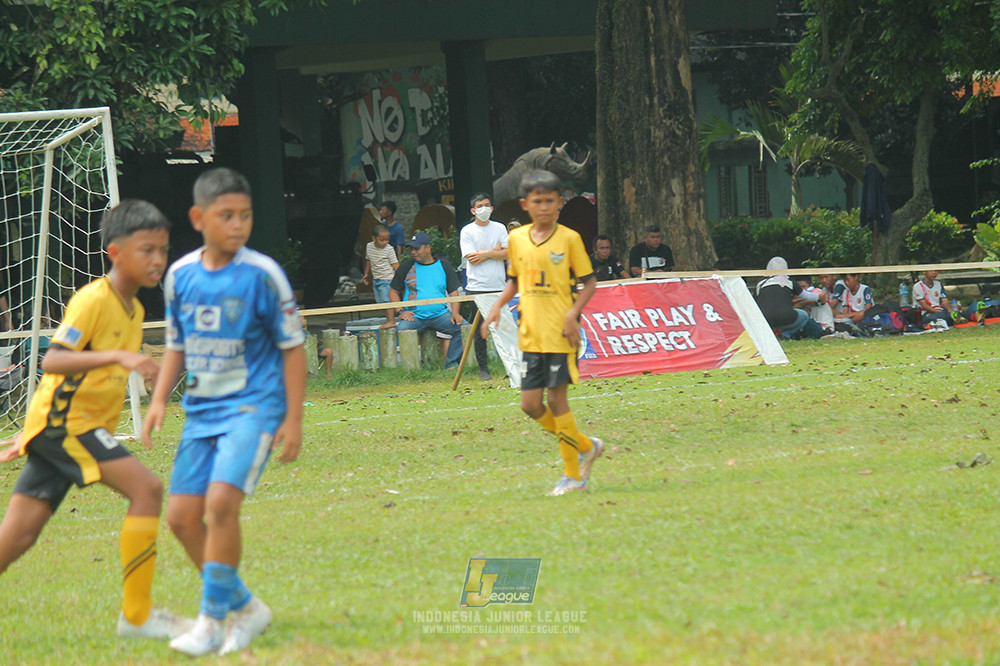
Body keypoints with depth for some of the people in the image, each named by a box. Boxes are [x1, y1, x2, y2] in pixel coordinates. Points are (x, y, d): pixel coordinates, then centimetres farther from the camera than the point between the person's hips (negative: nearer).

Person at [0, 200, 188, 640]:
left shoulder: (134, 310, 16)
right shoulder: (92, 301, -13)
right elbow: (53, 361, -24)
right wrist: (118, 356, -35)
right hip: (63, 423, -9)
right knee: (146, 488, -18)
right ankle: (137, 615, -14)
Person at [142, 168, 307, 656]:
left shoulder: (262, 275, -9)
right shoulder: (180, 276, 4)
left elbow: (292, 347, -4)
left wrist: (293, 419, -7)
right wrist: (159, 399, 5)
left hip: (253, 406, -6)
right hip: (202, 410, 6)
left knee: (221, 501, -23)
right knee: (181, 515, 1)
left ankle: (212, 622, -15)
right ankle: (245, 606, 18)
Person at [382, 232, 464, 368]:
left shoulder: (443, 266, 11)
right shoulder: (406, 267, 11)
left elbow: (453, 292, 11)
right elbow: (393, 292, 13)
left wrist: (455, 313, -6)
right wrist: (401, 311, -4)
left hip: (440, 314, 1)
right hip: (414, 315, -1)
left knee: (462, 327, -20)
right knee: (402, 329, -32)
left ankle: (451, 364, -11)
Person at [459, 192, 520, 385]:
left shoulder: (500, 229, 9)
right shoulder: (467, 232, 0)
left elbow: (507, 253, -1)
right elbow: (472, 259, -9)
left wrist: (485, 255, -11)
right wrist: (495, 251, -4)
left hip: (499, 287, 2)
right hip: (478, 288, -2)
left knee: (506, 327, -1)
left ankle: (512, 367, 3)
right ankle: (483, 367, 9)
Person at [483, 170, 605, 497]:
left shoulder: (569, 239, -6)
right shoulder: (517, 239, 8)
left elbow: (589, 282, -2)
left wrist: (573, 313, -15)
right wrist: (498, 306, 6)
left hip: (560, 334, -5)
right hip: (531, 334, 5)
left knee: (557, 399, -6)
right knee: (531, 403, 2)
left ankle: (572, 475, 4)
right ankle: (586, 447, 21)